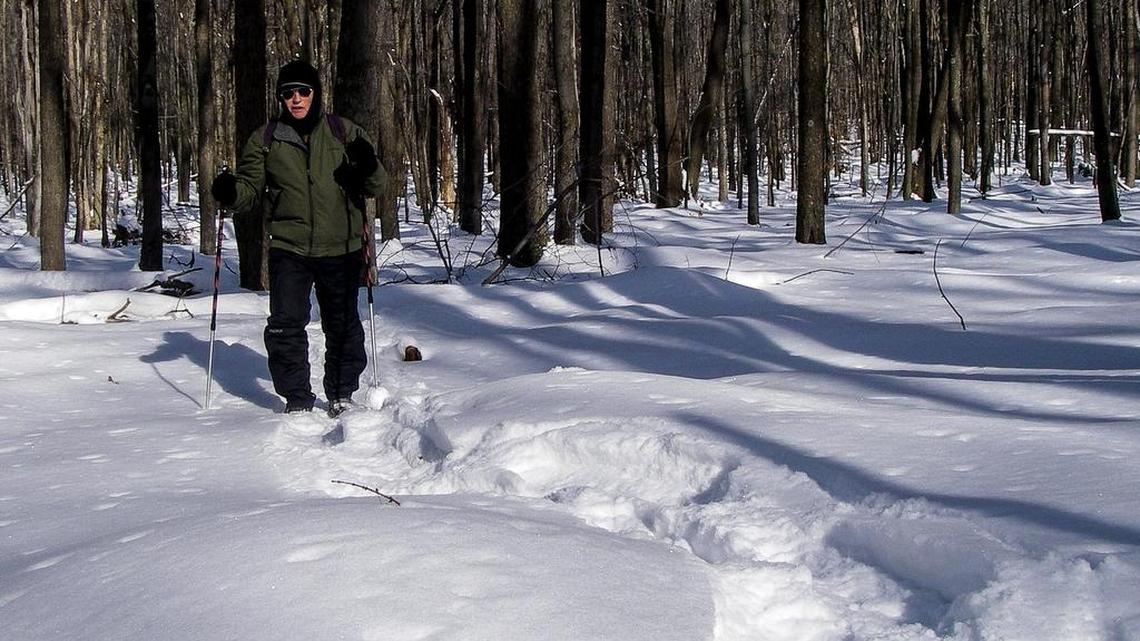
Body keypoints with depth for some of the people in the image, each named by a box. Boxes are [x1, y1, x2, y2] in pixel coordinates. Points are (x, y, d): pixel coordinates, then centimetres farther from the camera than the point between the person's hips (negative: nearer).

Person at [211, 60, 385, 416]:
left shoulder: (343, 132, 3)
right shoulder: (266, 140, 5)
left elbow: (374, 187, 5)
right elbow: (252, 193, 7)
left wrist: (368, 168, -17)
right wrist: (231, 193, -15)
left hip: (340, 248, 0)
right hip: (289, 250, 0)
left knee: (343, 325, 11)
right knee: (286, 324, -7)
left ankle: (342, 395, 27)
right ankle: (297, 398, 6)